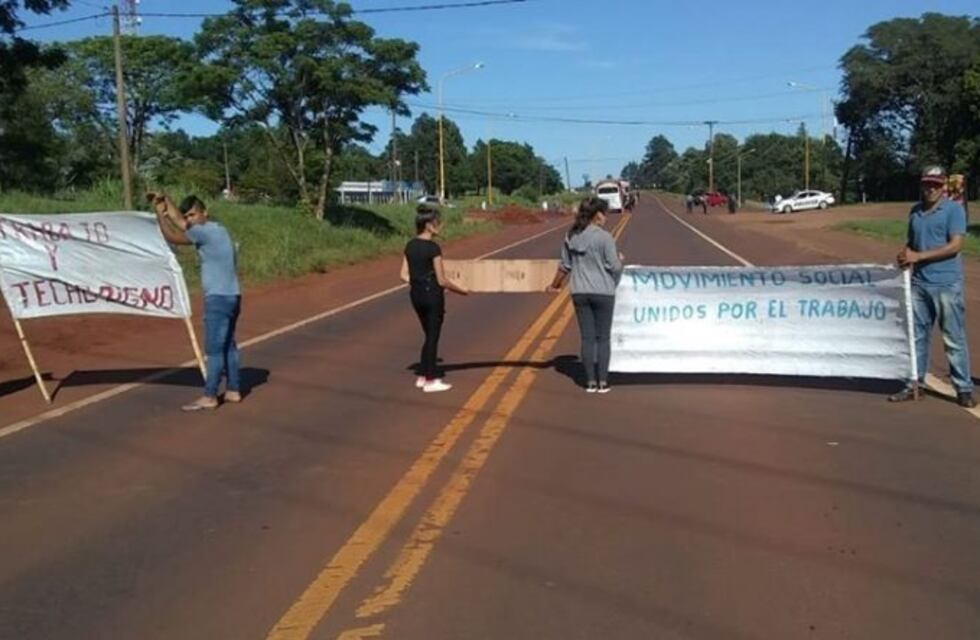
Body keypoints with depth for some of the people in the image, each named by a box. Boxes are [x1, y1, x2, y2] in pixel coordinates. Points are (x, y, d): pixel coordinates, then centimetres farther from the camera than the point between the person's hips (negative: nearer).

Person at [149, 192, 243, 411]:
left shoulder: (206, 231, -13)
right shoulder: (214, 229, 17)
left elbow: (172, 237, -17)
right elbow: (180, 223, 27)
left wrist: (159, 212, -6)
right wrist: (165, 201, 22)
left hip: (219, 298, -10)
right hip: (229, 297, 10)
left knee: (214, 349, -7)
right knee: (228, 346, 13)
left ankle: (209, 397, -4)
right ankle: (233, 390, 19)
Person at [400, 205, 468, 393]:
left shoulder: (410, 245, 4)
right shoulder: (433, 247, -17)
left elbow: (405, 275, 6)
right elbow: (442, 280, -14)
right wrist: (461, 290, -1)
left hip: (416, 294, 7)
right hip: (432, 294, -7)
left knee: (429, 335, 19)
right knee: (433, 337, 4)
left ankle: (423, 375, 24)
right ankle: (431, 380, 11)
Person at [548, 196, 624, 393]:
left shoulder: (571, 236, 3)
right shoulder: (604, 237, -12)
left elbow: (565, 266, 11)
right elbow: (614, 266, -10)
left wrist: (555, 284, 26)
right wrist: (620, 260, 13)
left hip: (580, 293, 4)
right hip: (602, 292, -4)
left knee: (587, 338, 9)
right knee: (603, 338, 6)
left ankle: (591, 381, 12)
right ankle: (602, 382, 9)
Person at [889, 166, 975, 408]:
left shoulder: (954, 210, -5)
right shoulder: (915, 211, 14)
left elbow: (955, 245, -13)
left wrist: (919, 256, -17)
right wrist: (904, 256, -3)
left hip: (947, 284, -6)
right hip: (919, 283, 6)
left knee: (954, 339, -2)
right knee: (917, 336, 10)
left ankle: (964, 389, 6)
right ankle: (913, 385, 18)